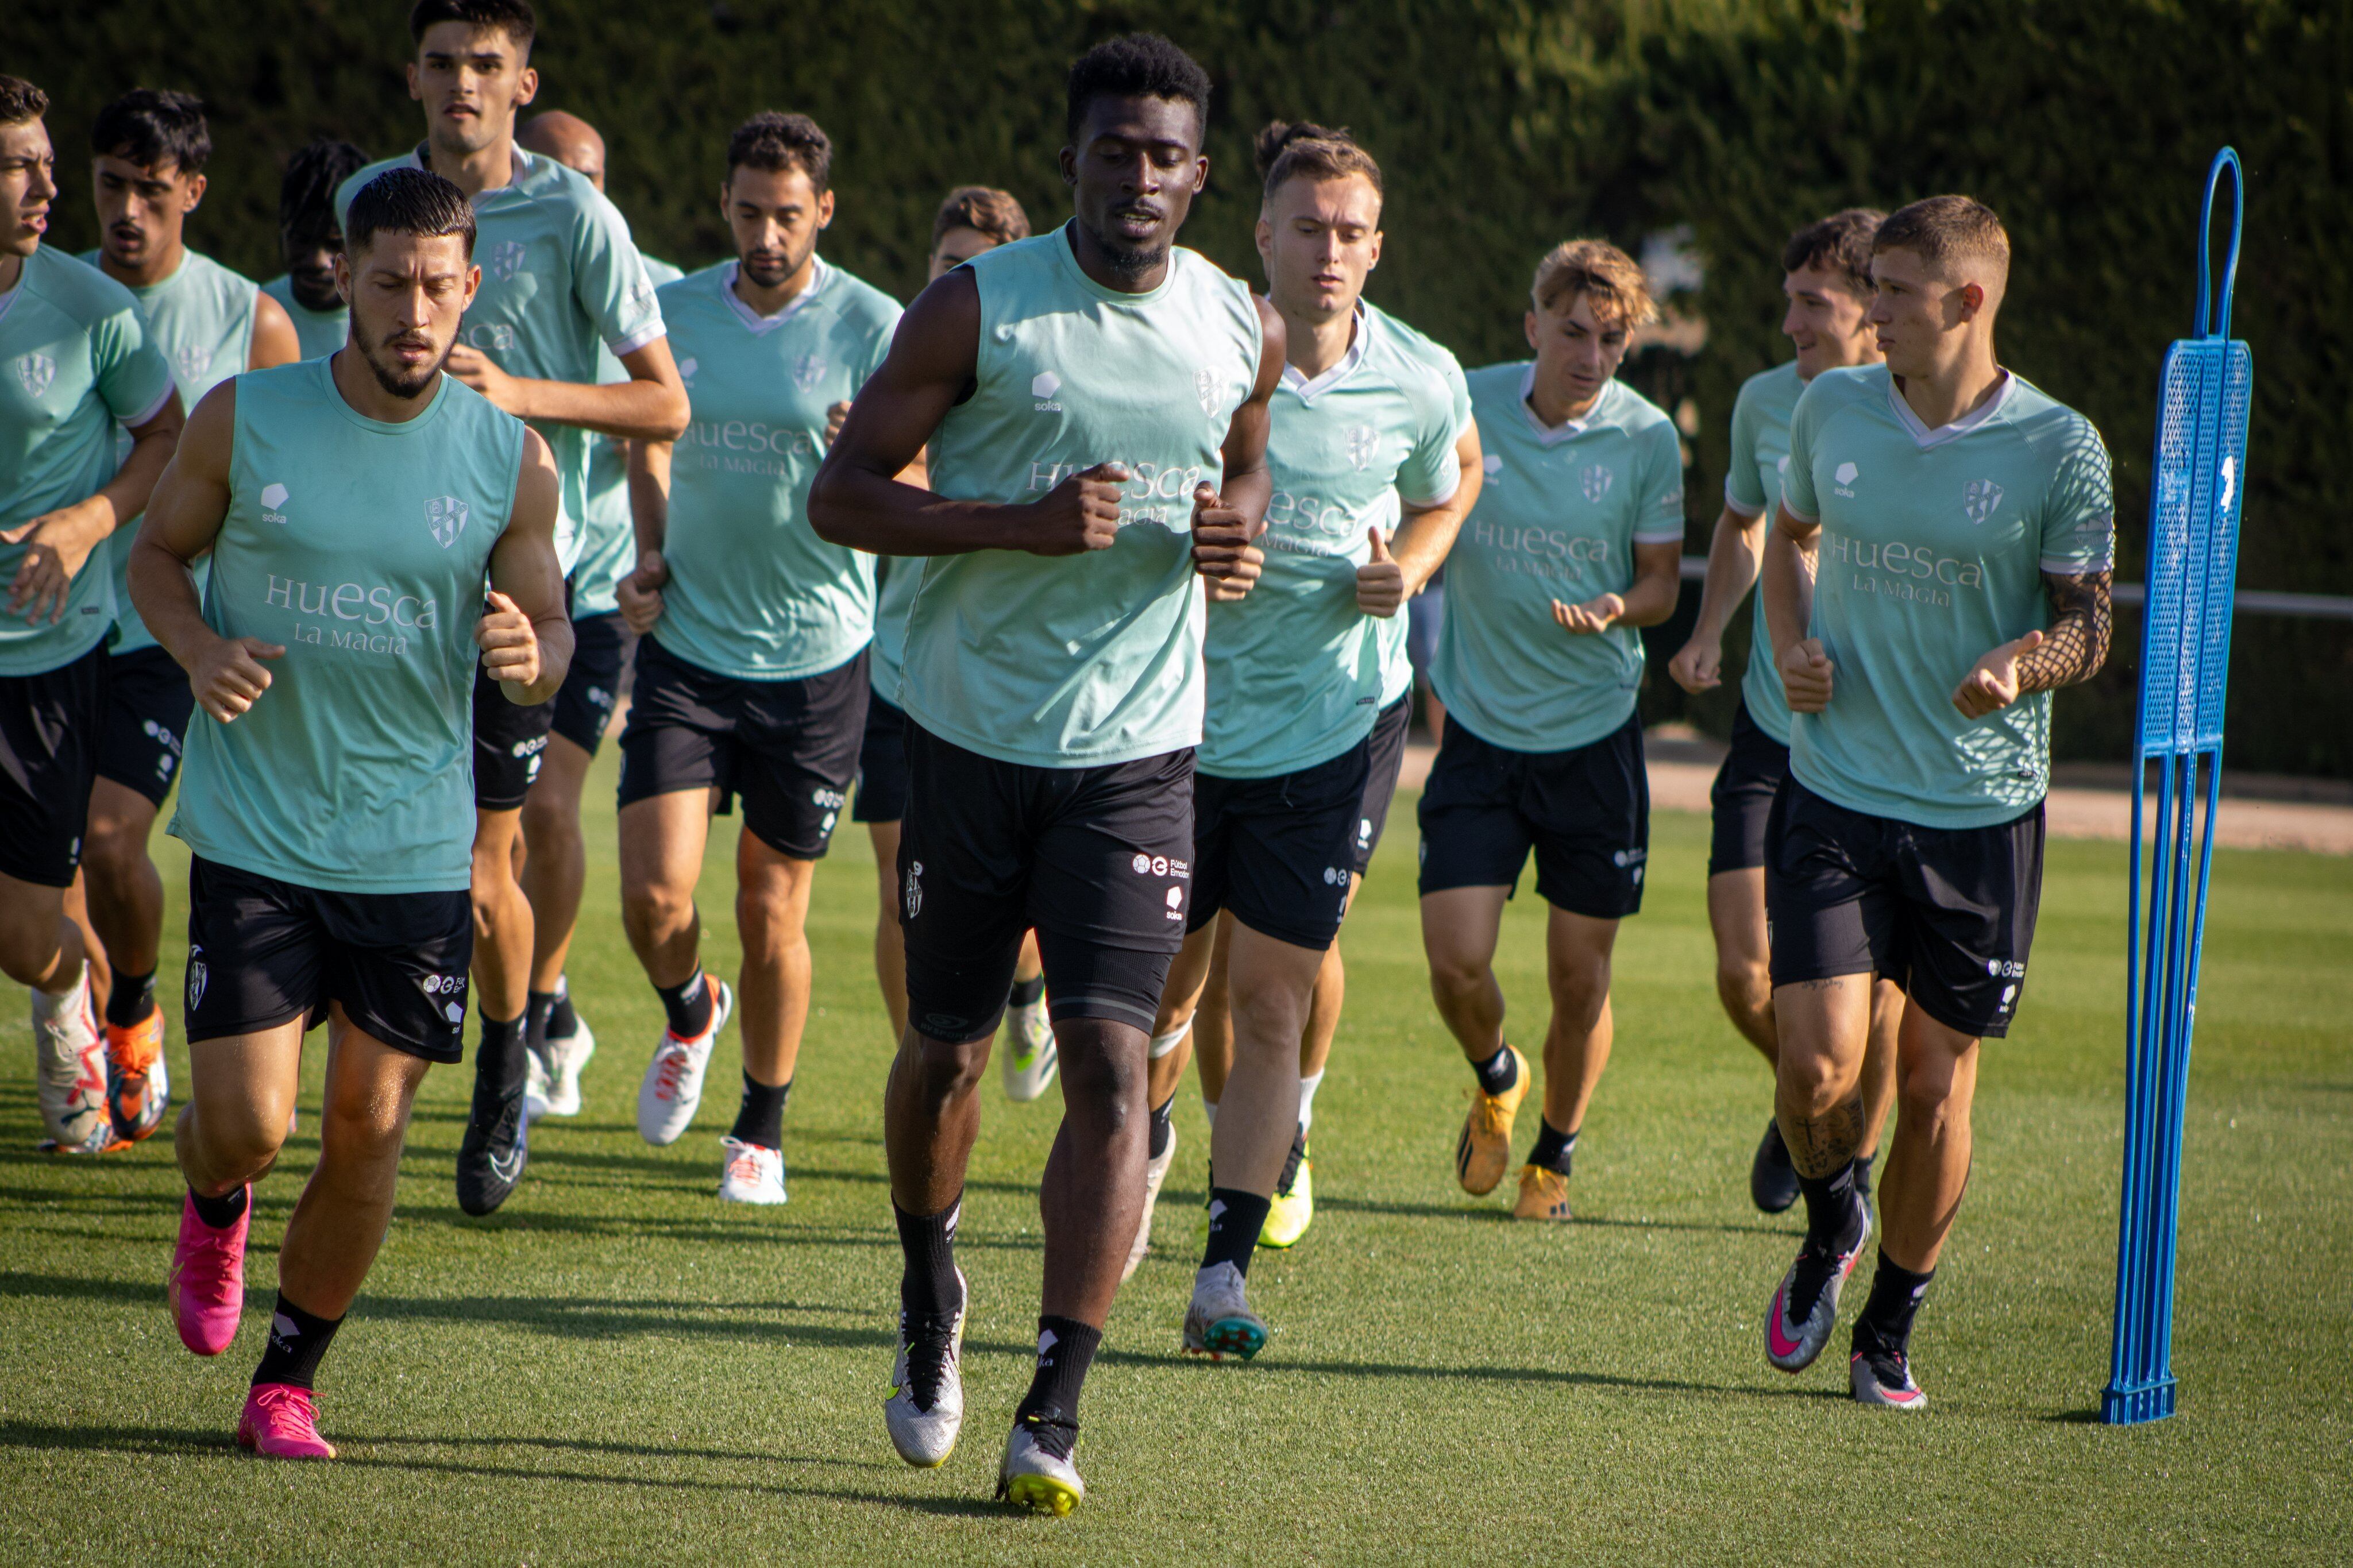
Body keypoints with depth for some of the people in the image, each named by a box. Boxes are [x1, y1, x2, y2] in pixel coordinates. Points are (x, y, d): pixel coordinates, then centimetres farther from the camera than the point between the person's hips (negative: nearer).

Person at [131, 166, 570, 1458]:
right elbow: (159, 551, 9)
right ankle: (213, 1209, 31)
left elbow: (547, 627, 7)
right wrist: (197, 646, -12)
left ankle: (286, 1382, 21)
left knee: (368, 1126, 1)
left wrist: (531, 656, -17)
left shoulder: (510, 460, -3)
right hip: (254, 833, -1)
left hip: (416, 850, 1)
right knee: (246, 1127, -7)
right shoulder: (244, 420, -5)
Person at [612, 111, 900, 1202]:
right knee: (654, 898, -8)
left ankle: (764, 1127, 25)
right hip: (686, 647, 2)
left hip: (814, 659, -2)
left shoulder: (873, 329, -7)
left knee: (772, 916, 4)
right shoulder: (674, 312, 3)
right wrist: (649, 557, 5)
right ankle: (689, 1013, 26)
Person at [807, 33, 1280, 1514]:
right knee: (947, 1049, 11)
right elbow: (841, 492, -7)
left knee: (1111, 1059, -12)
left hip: (1140, 745, 1)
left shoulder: (1244, 331, 3)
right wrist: (1023, 522, -21)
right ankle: (931, 1296, 41)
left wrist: (1241, 543, -1)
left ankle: (1055, 1413, -12)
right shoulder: (977, 307, -7)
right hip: (973, 729, -1)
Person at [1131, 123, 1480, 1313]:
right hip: (1187, 708, 0)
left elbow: (1450, 485, 17)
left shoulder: (1423, 383, -5)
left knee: (1273, 991, -5)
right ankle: (1149, 1139, 42)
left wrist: (1403, 572, -2)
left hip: (1335, 716, 0)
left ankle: (1225, 1276, -2)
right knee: (1169, 981, 8)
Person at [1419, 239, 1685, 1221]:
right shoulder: (1465, 409, -6)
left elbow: (1660, 582, 2)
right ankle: (1496, 1082, 26)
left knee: (1580, 976, 3)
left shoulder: (1647, 440, -7)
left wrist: (1617, 608, -19)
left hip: (1595, 734, 0)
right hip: (1479, 727, 0)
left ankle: (1556, 1152, 28)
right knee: (1456, 962, -8)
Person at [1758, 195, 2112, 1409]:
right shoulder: (1832, 409, 2)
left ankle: (1890, 1330, 23)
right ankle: (1830, 1226, 24)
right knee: (1818, 1066, -10)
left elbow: (2089, 629, -2)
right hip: (1835, 791, 2)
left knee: (1936, 1082, 3)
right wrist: (1791, 643, 2)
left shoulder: (2058, 448, -8)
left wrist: (2020, 666, -24)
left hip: (1982, 809, -1)